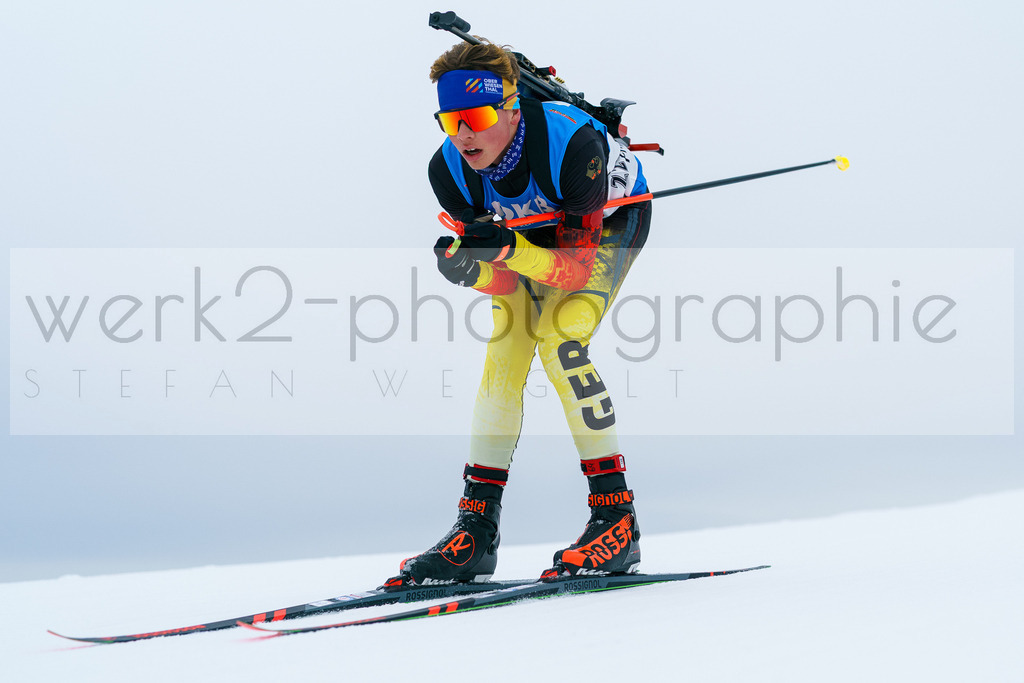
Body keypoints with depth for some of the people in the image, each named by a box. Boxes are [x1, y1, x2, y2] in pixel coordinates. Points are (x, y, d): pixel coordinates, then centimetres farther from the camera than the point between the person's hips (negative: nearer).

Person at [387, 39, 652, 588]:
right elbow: (505, 281, -21)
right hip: (535, 229, 5)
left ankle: (617, 519, -20)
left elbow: (579, 267, -36)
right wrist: (468, 266, -44)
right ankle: (477, 530, -6)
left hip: (612, 223, -4)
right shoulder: (449, 171, -27)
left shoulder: (572, 146, -41)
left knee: (559, 338, -24)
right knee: (505, 348, -11)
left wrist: (512, 250, -53)